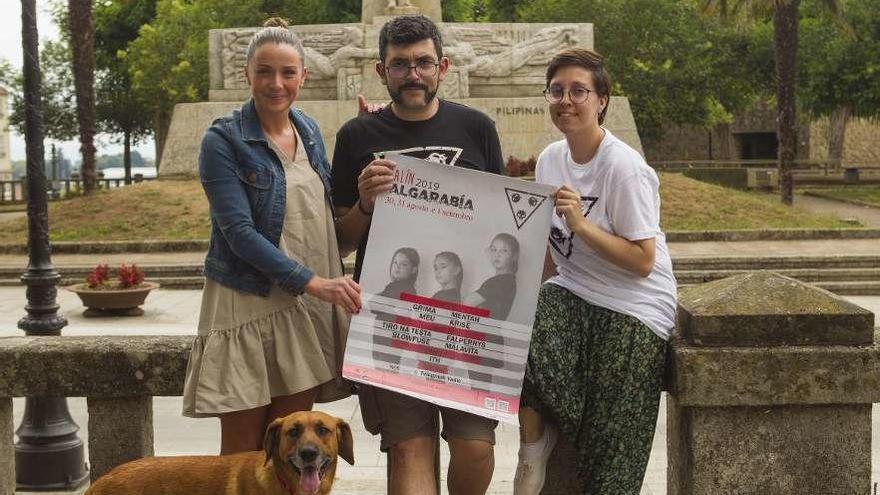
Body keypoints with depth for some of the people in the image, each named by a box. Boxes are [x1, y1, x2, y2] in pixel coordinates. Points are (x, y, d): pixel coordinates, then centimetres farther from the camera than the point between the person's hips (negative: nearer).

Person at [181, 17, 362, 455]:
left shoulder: (309, 132, 9)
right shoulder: (223, 140, -8)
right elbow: (239, 232, -16)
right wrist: (314, 282, -23)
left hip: (307, 308, 5)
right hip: (246, 307, -5)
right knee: (242, 451, 2)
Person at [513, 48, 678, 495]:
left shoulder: (624, 168, -16)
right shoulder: (550, 159, 6)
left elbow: (643, 261, -18)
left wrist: (581, 224, -25)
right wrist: (534, 298, 7)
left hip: (631, 310, -6)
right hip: (570, 291, 6)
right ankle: (532, 450, -5)